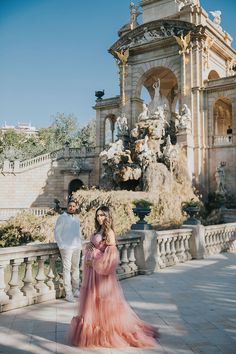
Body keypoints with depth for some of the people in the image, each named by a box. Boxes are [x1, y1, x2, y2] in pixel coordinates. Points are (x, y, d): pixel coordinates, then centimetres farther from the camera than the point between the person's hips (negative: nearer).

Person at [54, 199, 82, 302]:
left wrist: (80, 244, 11)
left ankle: (76, 290, 20)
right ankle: (68, 293, -2)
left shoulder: (77, 219, 15)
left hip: (77, 247, 6)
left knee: (76, 268, 10)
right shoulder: (62, 218, -4)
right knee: (67, 269, -5)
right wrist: (61, 245, -12)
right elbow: (56, 232, -7)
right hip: (66, 247, -6)